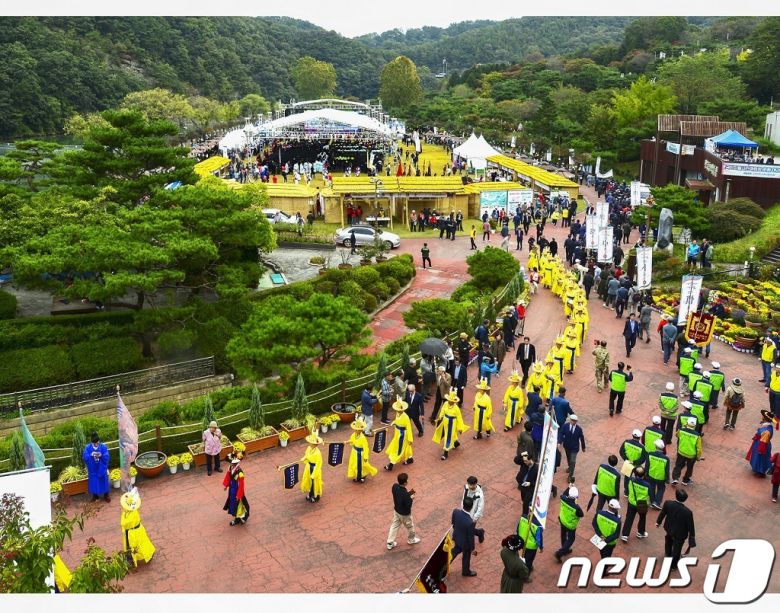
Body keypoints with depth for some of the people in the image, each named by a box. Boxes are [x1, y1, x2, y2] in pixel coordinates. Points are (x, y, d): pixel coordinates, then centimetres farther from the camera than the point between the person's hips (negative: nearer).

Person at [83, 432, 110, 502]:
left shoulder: (103, 446, -9)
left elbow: (107, 457, -12)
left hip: (102, 469, 0)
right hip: (92, 470, 1)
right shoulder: (87, 448, -7)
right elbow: (84, 457, -12)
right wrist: (91, 455, -29)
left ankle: (106, 495, 29)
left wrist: (101, 455, -31)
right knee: (94, 482, 12)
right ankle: (95, 495, 33)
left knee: (104, 481, 12)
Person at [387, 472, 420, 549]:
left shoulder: (394, 486, -18)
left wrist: (409, 493, -2)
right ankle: (411, 539, 48)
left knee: (394, 525, 24)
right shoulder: (405, 494, -40)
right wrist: (411, 499, -12)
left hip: (396, 510, 6)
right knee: (409, 526, 22)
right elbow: (408, 506, -27)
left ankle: (390, 543, 34)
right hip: (405, 514, -6)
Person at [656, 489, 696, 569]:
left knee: (669, 541, 36)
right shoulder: (688, 512, -36)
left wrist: (658, 522, 14)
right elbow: (690, 526, -20)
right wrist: (692, 538, -1)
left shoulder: (668, 503, -28)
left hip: (669, 528, 3)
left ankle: (668, 554, 63)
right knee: (677, 548, 24)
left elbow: (662, 513, -7)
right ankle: (673, 564, 47)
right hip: (680, 533, -3)